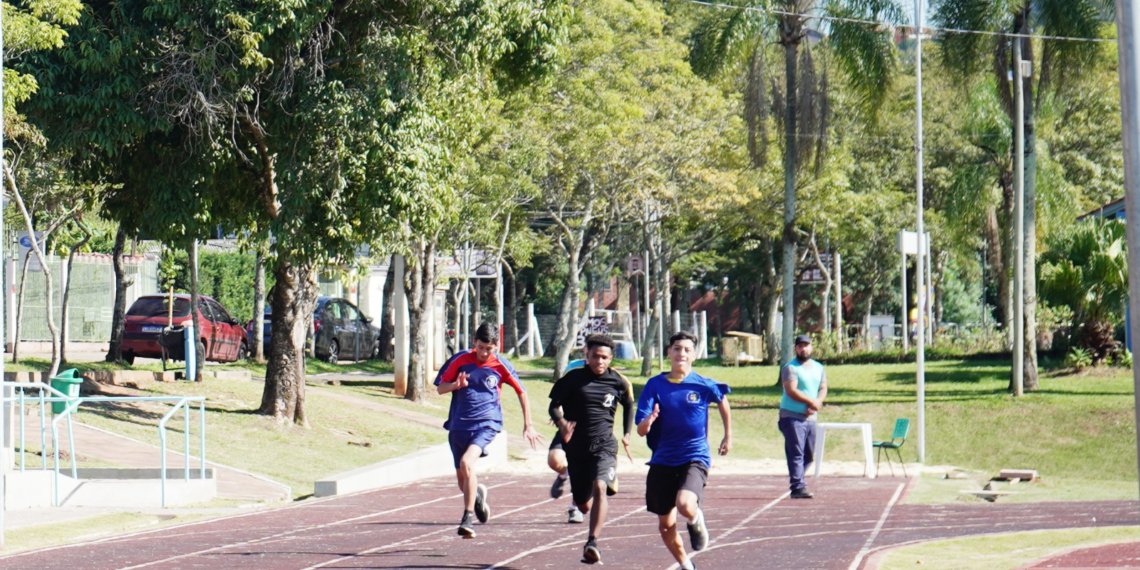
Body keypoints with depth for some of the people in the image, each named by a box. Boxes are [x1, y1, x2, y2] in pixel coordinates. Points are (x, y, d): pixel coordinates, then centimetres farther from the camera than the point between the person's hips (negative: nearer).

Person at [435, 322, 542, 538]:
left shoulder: (501, 366, -3)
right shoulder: (460, 360, -1)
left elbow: (521, 392, 10)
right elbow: (440, 388, 4)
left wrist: (528, 425, 10)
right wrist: (456, 385, -18)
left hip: (486, 423, -3)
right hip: (459, 425, 3)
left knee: (467, 462, -29)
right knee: (462, 481, 9)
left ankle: (467, 519, -26)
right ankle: (478, 494, 46)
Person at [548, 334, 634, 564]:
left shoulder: (619, 382, 2)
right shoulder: (574, 378, -2)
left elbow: (629, 405, 21)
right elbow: (554, 405, 1)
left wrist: (627, 434, 15)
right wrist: (561, 423, -19)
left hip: (604, 445, -1)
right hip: (576, 446, 1)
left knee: (599, 487, -28)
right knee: (583, 505, 9)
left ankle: (592, 543, -33)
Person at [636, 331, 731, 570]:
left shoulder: (703, 385, -6)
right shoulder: (655, 385, -4)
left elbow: (722, 400, 18)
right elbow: (641, 430, -8)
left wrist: (728, 436, 21)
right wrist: (648, 421, -32)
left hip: (695, 458, -3)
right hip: (663, 460, 3)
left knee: (685, 505, -29)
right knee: (665, 526, 7)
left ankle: (697, 521, 8)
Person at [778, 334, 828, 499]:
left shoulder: (818, 367, 16)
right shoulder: (790, 368, -6)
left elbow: (823, 388, 11)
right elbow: (791, 391, -17)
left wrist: (817, 402, -9)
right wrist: (811, 402, -18)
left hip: (810, 417, 7)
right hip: (792, 417, -7)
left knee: (809, 455, 10)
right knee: (796, 453, -12)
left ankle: (796, 483, 22)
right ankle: (798, 488, -16)